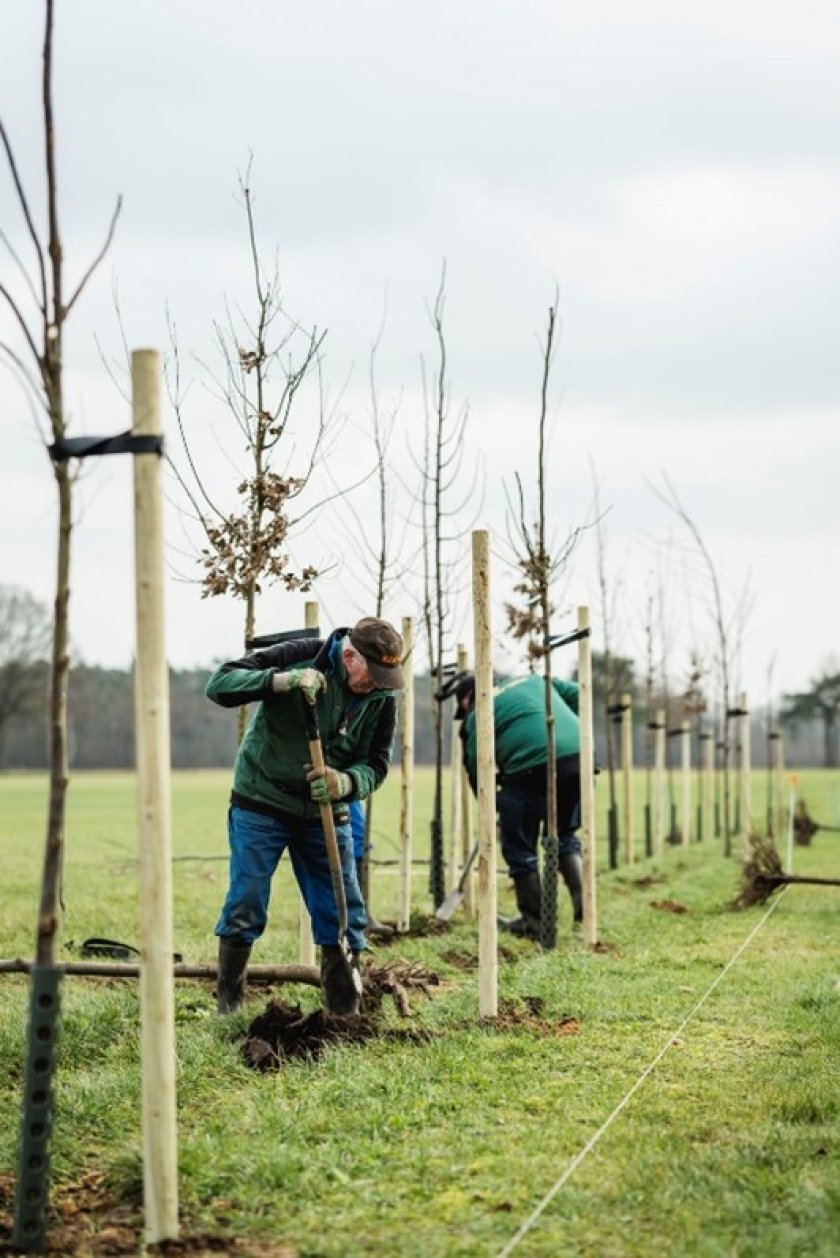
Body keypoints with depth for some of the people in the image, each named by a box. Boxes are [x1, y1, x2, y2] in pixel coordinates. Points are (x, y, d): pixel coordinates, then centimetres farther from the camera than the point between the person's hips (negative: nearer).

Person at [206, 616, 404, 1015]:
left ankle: (345, 1011, 16)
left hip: (326, 813, 4)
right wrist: (282, 681, -39)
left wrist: (346, 783, -29)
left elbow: (376, 763, -6)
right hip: (261, 805, -3)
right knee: (245, 908, -2)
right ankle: (228, 1006, 14)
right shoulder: (301, 657, -21)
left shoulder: (382, 696, -9)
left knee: (343, 916, 3)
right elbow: (219, 684, -24)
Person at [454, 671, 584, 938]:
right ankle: (583, 898, 11)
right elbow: (577, 695, 24)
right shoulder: (534, 681, 29)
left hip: (532, 768, -5)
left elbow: (476, 766, 12)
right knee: (564, 834, 27)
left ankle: (534, 922, 17)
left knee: (518, 846, 12)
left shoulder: (477, 715, 14)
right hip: (578, 755, 6)